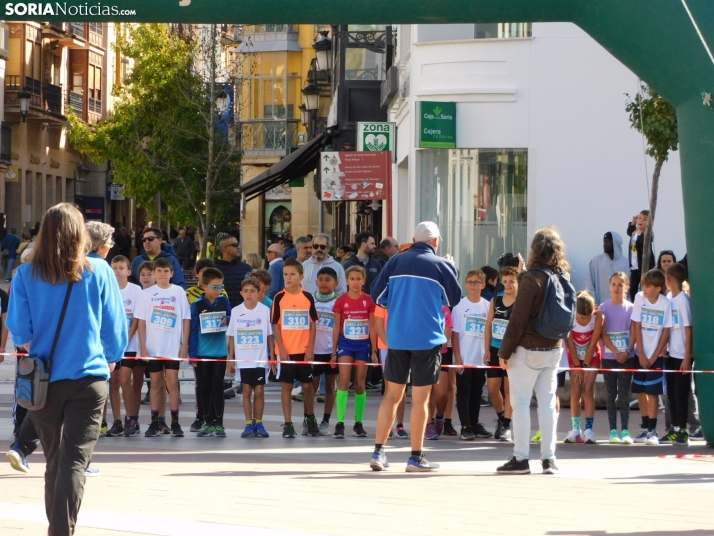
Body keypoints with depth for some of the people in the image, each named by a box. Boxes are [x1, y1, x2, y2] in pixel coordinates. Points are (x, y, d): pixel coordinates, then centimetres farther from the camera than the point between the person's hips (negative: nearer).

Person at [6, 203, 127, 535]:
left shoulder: (27, 275, -4)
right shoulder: (99, 272, -5)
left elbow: (18, 330, -1)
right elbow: (116, 325, 2)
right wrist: (111, 358, 22)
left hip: (43, 379, 2)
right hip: (89, 377, -2)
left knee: (54, 459, 17)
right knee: (75, 460, -5)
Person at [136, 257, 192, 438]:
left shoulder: (179, 292, 3)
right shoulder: (147, 294, 5)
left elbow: (186, 319, 3)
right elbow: (141, 321, 4)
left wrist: (184, 345, -3)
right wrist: (143, 346, -3)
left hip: (173, 347, -1)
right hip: (152, 347, 1)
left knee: (172, 382, -4)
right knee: (156, 383, 5)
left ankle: (175, 422, -1)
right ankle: (155, 422, 9)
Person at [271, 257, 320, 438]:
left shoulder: (307, 297, 1)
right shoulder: (279, 298, -3)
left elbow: (313, 324, 4)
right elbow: (276, 325, -2)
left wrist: (311, 348, -3)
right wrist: (281, 349, -9)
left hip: (304, 350, 1)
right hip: (286, 351, -1)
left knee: (307, 385, 7)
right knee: (287, 386, 1)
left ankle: (310, 418, 27)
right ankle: (288, 424, 5)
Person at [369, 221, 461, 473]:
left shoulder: (396, 262, 3)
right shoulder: (441, 265, -5)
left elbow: (376, 294, 4)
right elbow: (456, 299, 6)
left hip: (396, 337, 3)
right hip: (427, 338, -3)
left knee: (392, 395, 12)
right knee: (420, 398, 2)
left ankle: (378, 452, 9)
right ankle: (416, 457, 5)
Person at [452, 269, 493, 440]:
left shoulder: (487, 306, 4)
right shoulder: (460, 305, -4)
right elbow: (455, 333, -4)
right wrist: (457, 358, -9)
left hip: (481, 359, 3)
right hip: (464, 359, -3)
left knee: (476, 392, 10)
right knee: (463, 392, -1)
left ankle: (474, 424, 19)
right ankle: (465, 426, 2)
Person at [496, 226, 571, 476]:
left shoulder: (532, 278, -14)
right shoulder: (563, 277, 4)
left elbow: (518, 318, -15)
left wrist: (505, 351, -10)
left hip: (528, 349, -6)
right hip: (554, 348, 6)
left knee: (520, 402, -1)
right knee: (548, 402, 9)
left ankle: (520, 458, -3)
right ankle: (549, 458, 9)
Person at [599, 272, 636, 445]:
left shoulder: (631, 308, 4)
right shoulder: (603, 308, 2)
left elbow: (633, 333, 1)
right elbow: (603, 334, -2)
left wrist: (627, 351, -13)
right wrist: (616, 352, -12)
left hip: (626, 357, 0)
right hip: (608, 357, 0)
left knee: (624, 394, -1)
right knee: (611, 395, 3)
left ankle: (625, 431, 0)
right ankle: (613, 431, 5)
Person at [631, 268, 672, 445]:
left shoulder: (665, 303, -10)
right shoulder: (639, 298, -5)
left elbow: (666, 331, -6)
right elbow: (637, 327, -4)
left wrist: (654, 357, -8)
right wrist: (642, 355, -7)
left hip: (656, 355, -3)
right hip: (641, 353, 3)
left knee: (652, 392, -6)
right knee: (640, 391, 8)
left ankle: (652, 430, -3)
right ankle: (645, 427, 20)